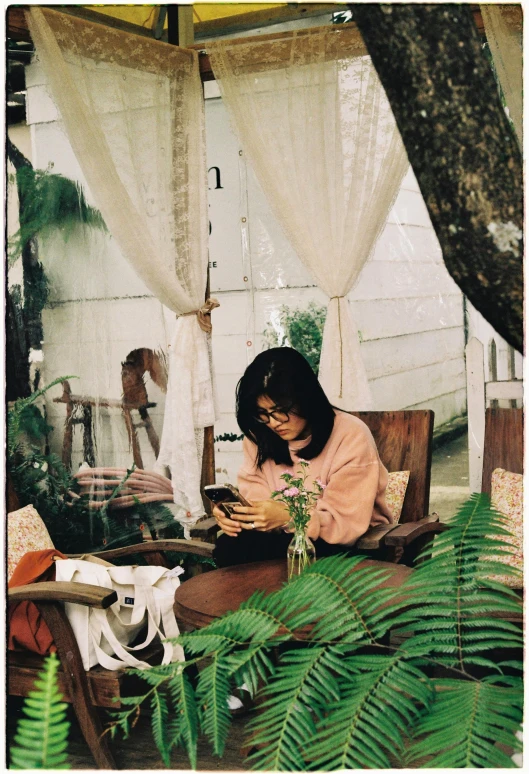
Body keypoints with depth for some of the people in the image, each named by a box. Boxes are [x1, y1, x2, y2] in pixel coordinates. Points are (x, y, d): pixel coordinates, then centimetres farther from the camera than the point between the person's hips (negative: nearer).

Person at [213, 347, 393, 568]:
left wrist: (288, 516, -34)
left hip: (351, 546, -5)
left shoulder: (351, 436, -18)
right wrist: (235, 511, -25)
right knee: (228, 546, -25)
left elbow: (349, 522, -20)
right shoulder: (259, 435, 1)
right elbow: (253, 493, -2)